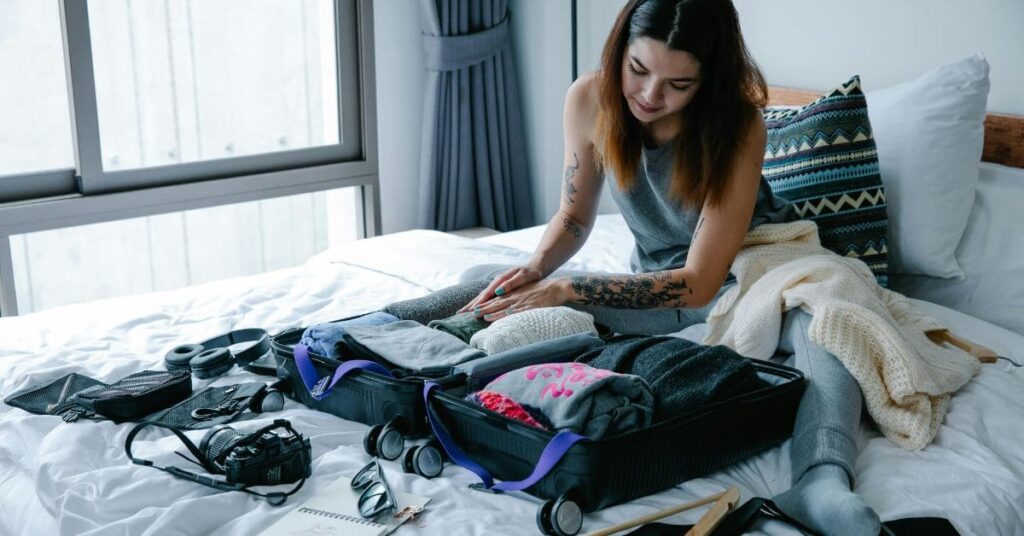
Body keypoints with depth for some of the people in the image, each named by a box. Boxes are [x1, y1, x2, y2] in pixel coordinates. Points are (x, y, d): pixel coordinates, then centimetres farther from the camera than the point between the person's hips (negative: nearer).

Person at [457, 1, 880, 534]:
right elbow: (575, 217, 1)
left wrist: (563, 291, -34)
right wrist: (536, 268, -21)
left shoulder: (738, 126, -27)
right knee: (482, 284, -8)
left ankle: (822, 481, -60)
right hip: (651, 280, 5)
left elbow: (700, 282, -29)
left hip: (738, 277, -4)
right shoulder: (589, 100, -15)